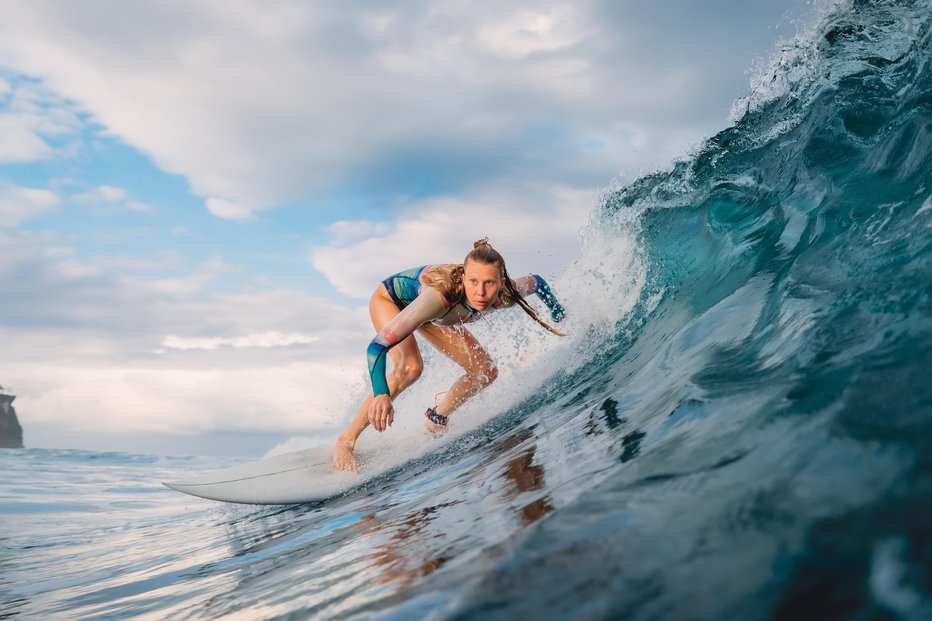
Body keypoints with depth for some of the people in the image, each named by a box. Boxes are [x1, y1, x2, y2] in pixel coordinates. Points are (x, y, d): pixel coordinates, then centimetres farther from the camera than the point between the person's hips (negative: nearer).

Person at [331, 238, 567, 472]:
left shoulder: (507, 294, -31)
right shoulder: (440, 294, -47)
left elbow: (537, 281, -5)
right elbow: (377, 346, -50)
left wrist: (560, 317, 9)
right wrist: (381, 394, -63)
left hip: (438, 315, 6)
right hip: (389, 299, -5)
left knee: (485, 372, -4)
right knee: (410, 367, -31)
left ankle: (435, 420, 19)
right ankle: (345, 441, -20)